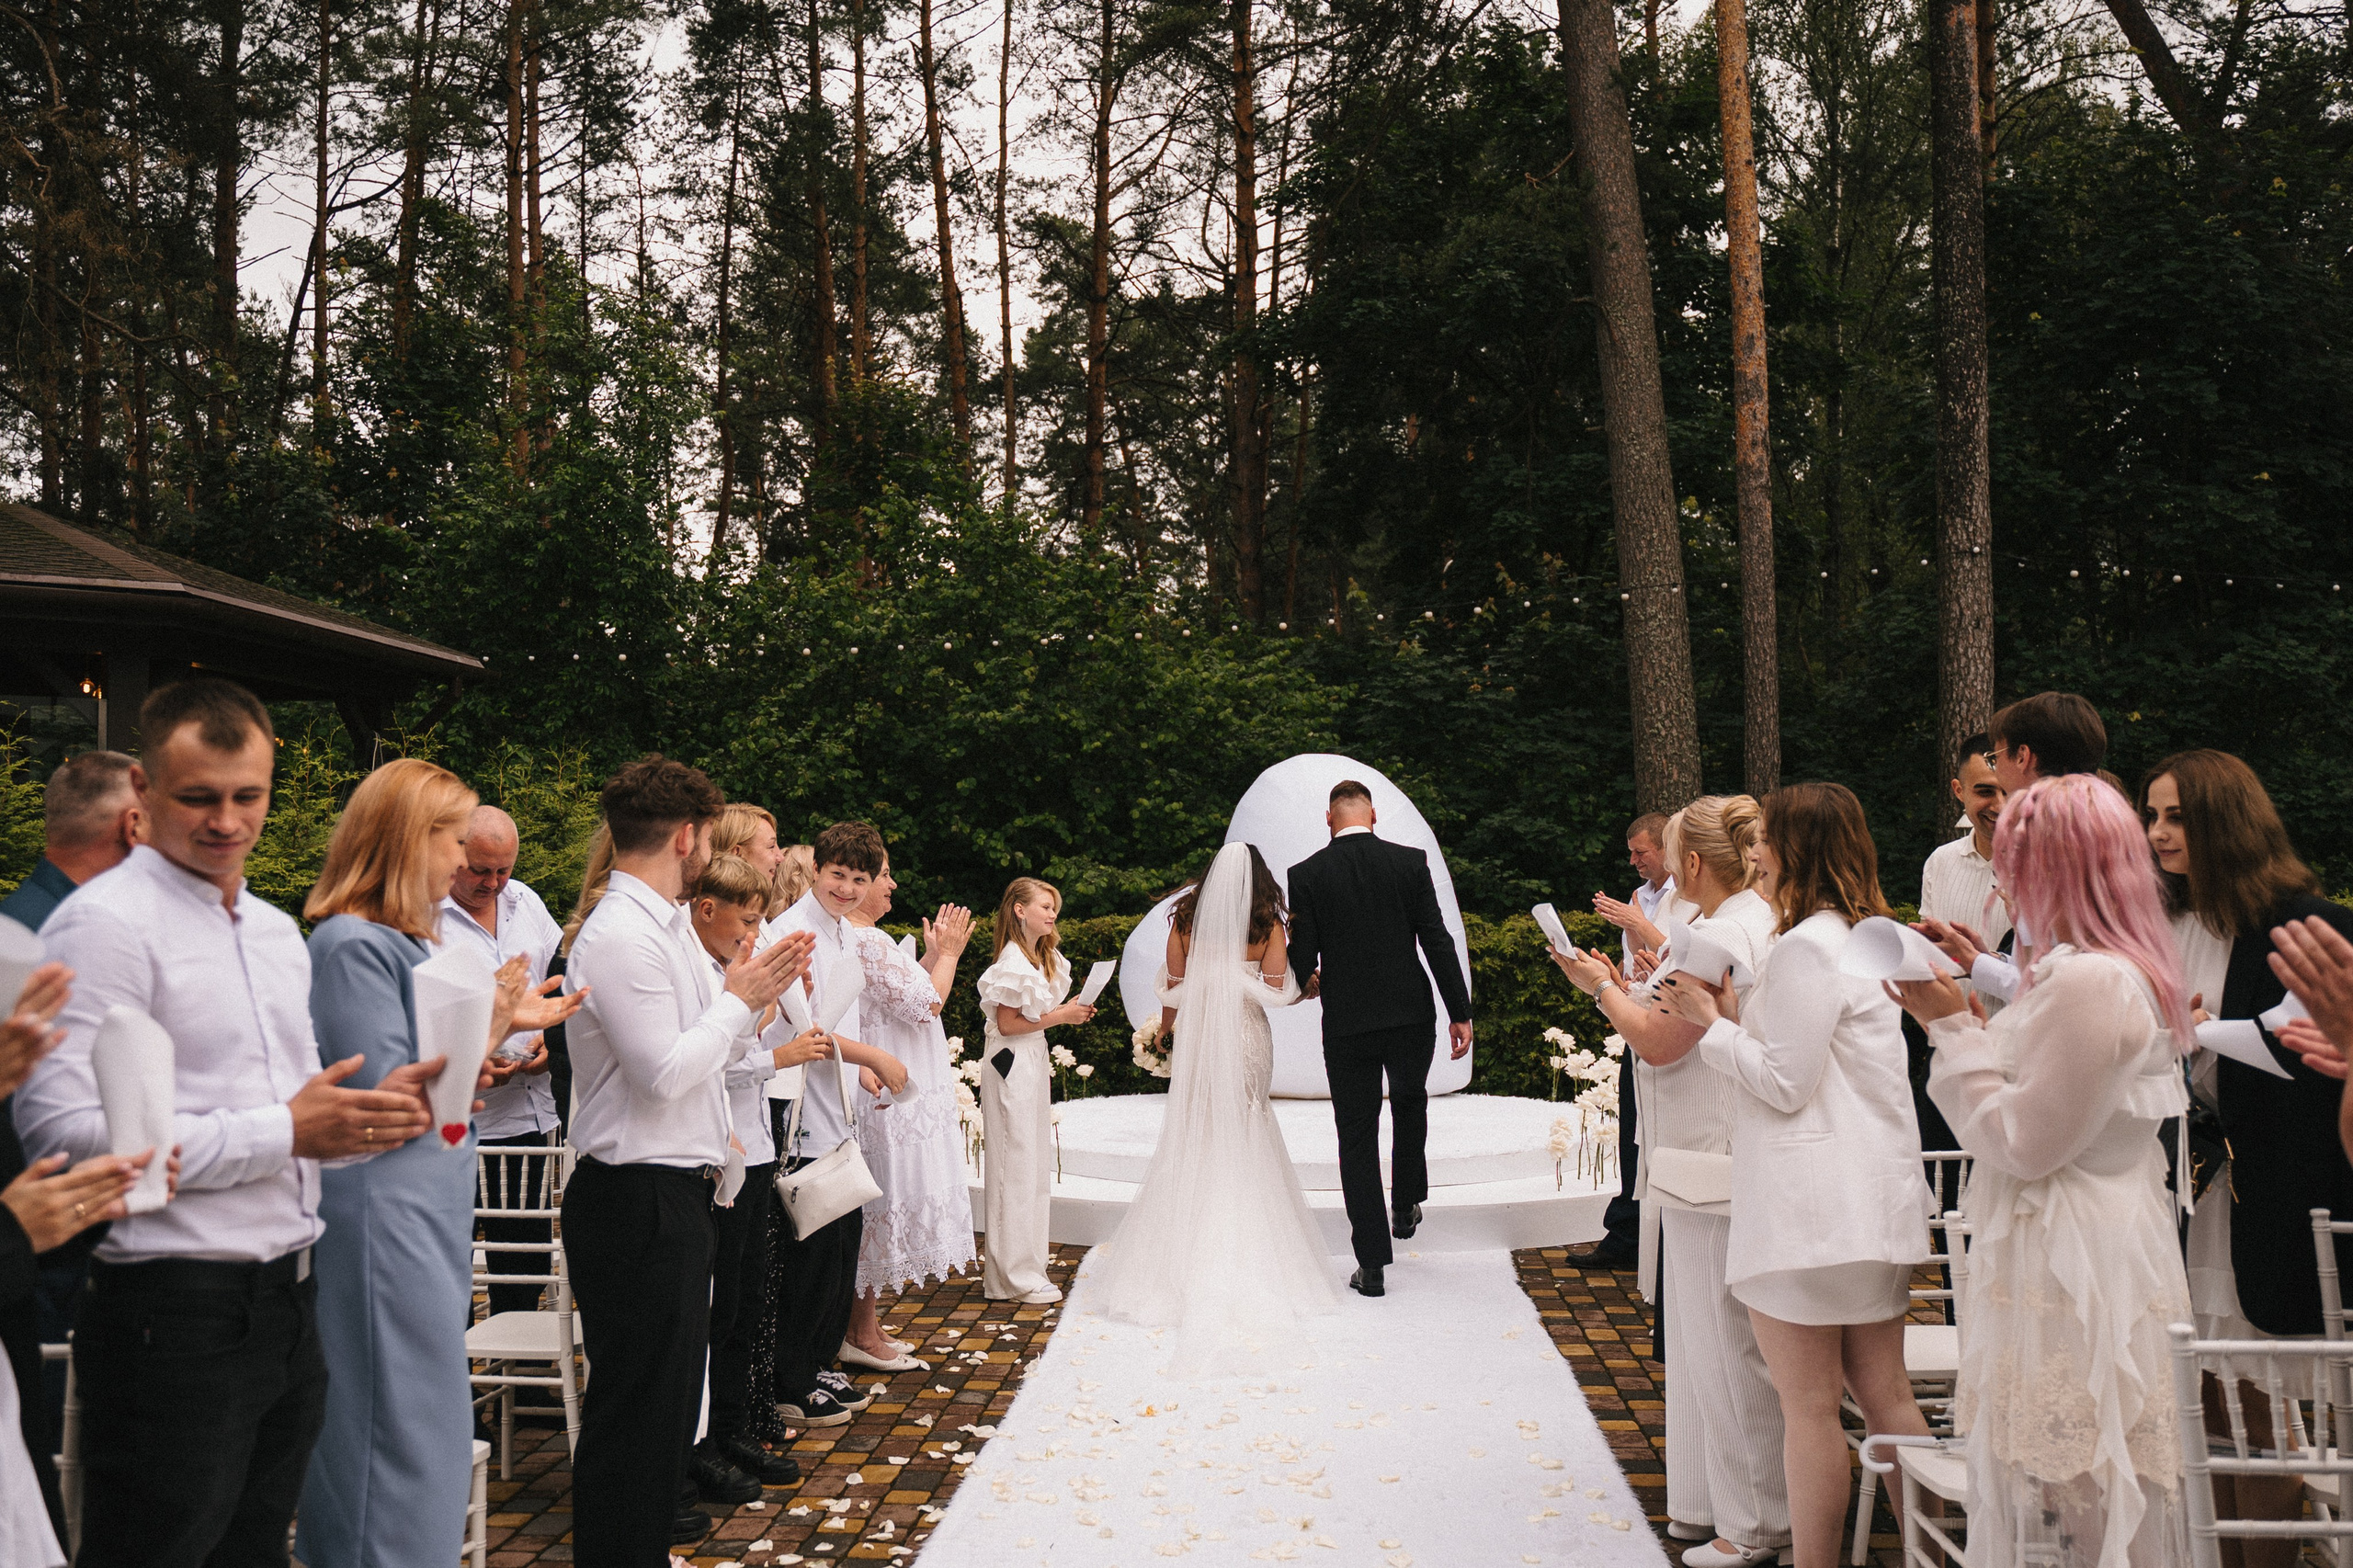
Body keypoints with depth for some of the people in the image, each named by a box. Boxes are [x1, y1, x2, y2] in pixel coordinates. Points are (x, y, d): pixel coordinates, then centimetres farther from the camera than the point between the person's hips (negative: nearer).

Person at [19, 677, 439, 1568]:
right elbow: (63, 1128, -21)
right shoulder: (107, 922, -11)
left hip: (288, 1299, 8)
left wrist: (370, 1114, 0)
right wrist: (283, 1133, -20)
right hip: (175, 1316, -8)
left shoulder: (278, 932, 15)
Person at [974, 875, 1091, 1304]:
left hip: (1034, 1060, 10)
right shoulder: (1013, 960, -15)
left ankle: (1025, 1265, 19)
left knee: (1034, 1164, 12)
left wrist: (1068, 1011, 2)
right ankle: (1015, 1274, 1)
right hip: (1011, 1064, -10)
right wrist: (1060, 1016, -14)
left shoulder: (1043, 956, 14)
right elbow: (1007, 1023, -18)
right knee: (1015, 1163, -5)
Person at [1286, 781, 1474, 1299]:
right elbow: (1437, 941, -5)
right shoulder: (1411, 862, -3)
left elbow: (1301, 955, -5)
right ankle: (1405, 1207, 42)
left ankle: (1372, 1263, 6)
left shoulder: (1307, 873, -5)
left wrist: (1308, 979, 19)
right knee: (1410, 1105, 29)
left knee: (1357, 1134, 6)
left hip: (1347, 1022, -1)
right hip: (1411, 1015, 2)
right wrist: (1460, 1013, -1)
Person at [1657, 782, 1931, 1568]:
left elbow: (1783, 1083, -17)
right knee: (1885, 1394, 15)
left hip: (1809, 1205, -10)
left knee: (1809, 1405, 0)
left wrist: (1712, 1026, -5)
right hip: (1873, 1202, 10)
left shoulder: (1805, 948, -17)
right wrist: (1737, 1015, 11)